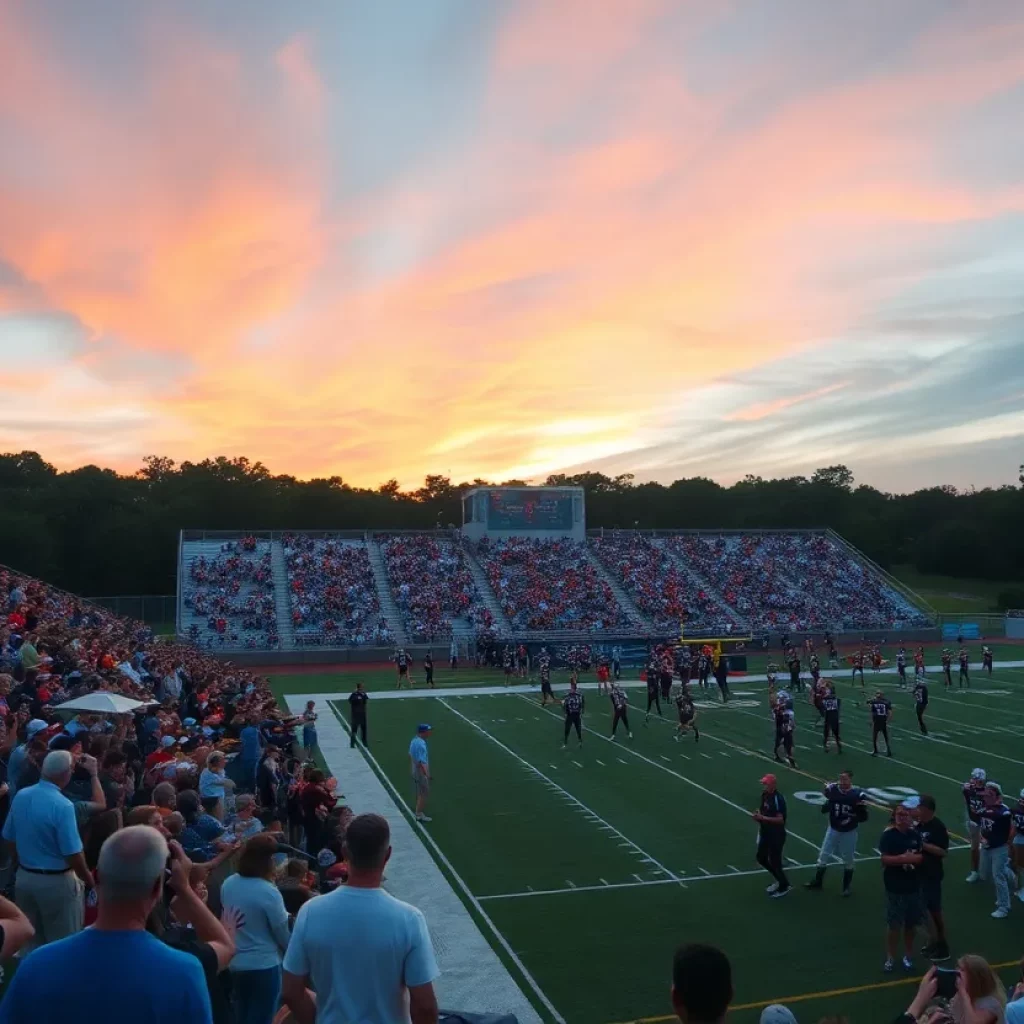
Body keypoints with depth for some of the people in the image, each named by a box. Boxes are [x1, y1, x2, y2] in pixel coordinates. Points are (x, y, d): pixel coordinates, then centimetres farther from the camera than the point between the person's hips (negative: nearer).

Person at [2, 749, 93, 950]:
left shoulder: (20, 796, -4)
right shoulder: (62, 805, -24)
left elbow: (10, 839, 7)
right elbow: (72, 854, -22)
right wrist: (88, 879, -5)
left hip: (24, 877, 7)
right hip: (56, 882, -7)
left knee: (29, 942, 21)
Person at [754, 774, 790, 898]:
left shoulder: (778, 799, -24)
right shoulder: (765, 794, 2)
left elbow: (780, 819, -25)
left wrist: (763, 818, -29)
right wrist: (758, 814, -6)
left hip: (776, 835, -9)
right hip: (765, 833, 9)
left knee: (774, 861, 4)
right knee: (761, 858, 16)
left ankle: (783, 886, 26)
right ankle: (780, 879, 35)